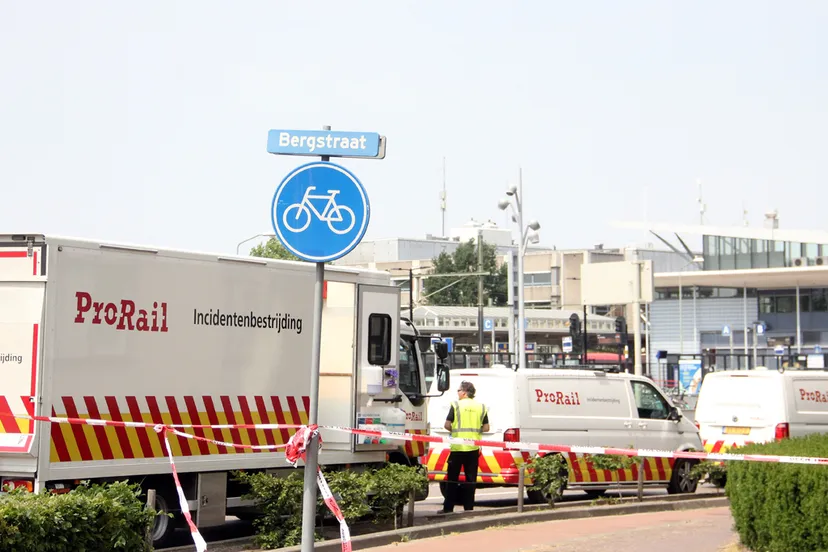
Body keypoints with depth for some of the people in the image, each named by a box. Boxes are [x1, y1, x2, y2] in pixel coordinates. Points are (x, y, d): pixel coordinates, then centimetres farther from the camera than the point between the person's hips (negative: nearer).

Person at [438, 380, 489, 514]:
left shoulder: (456, 405, -4)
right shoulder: (481, 407, 7)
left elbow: (447, 425, -7)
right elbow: (486, 428, 7)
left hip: (458, 447, -3)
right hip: (473, 448, 3)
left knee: (452, 478, 4)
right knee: (470, 478, 8)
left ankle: (448, 508, 5)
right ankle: (469, 507, 6)